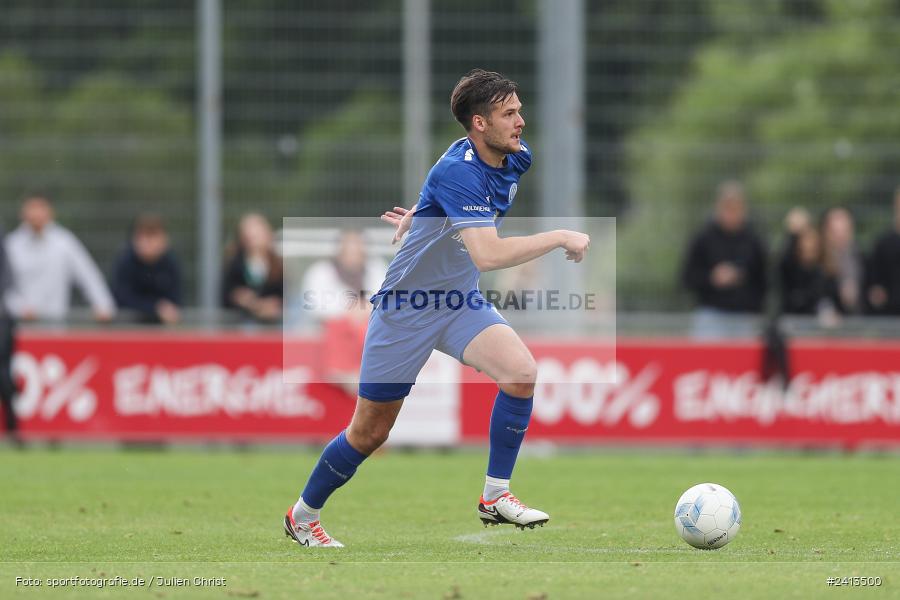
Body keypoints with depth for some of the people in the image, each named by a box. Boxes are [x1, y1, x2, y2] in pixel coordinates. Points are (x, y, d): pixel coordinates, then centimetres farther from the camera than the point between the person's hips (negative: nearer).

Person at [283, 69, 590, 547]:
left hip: (460, 302, 6)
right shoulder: (457, 172, -30)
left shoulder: (518, 158, -4)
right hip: (405, 307, -6)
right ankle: (303, 516, 28)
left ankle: (495, 497, -9)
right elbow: (488, 255, -41)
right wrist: (560, 237, -35)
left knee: (521, 371, -21)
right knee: (369, 432, 5)